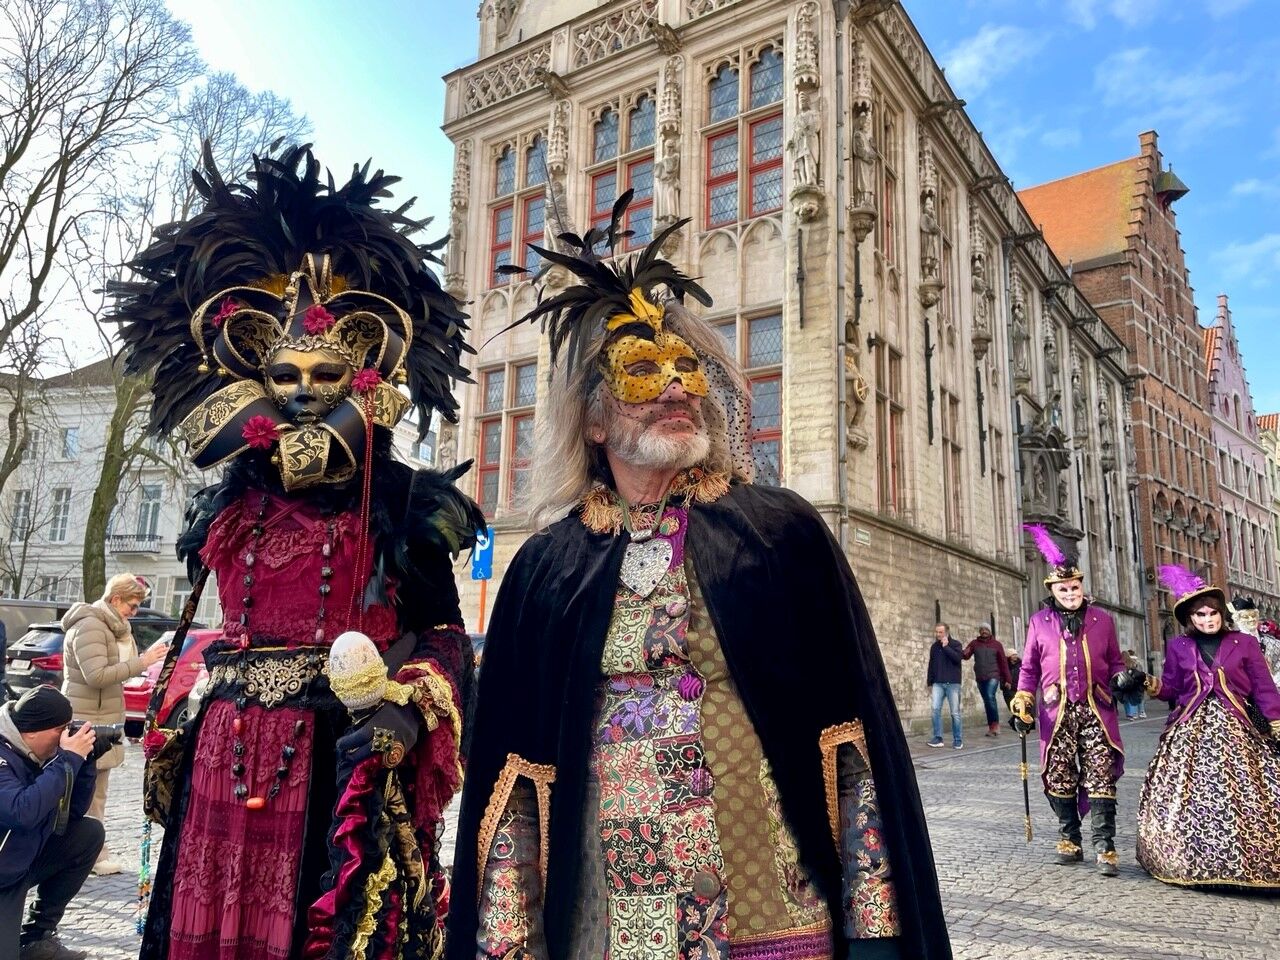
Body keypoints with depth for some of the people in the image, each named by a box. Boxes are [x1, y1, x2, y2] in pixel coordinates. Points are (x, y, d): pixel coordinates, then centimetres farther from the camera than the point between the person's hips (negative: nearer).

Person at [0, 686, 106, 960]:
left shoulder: (38, 752, -1)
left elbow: (74, 812, 5)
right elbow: (23, 813, -40)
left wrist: (85, 759, -8)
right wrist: (69, 758, -31)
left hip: (24, 861, 8)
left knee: (90, 833, -2)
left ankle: (35, 937, 7)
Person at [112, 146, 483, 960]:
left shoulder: (403, 503, -6)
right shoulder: (229, 503, 7)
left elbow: (446, 634, -8)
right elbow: (218, 632, 16)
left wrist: (406, 711, -18)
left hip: (342, 761, -4)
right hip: (227, 759, 4)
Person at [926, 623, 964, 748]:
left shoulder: (955, 644, 1)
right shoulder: (934, 647, 13)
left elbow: (958, 658, -17)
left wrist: (946, 646, -14)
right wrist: (929, 683, 16)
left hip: (953, 683, -3)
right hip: (938, 683, 3)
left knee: (955, 712, 0)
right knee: (935, 709, -9)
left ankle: (958, 740, 9)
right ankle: (937, 738, -4)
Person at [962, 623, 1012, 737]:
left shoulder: (997, 644, 3)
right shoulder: (974, 643, 7)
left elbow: (1003, 662, 4)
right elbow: (966, 655, -3)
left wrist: (1008, 679, 0)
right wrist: (964, 653, -28)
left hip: (993, 676, -3)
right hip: (980, 677, 3)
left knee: (990, 697, -22)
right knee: (986, 701, 7)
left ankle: (996, 724, -14)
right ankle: (991, 726, 14)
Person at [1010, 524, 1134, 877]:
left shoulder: (1102, 619, 9)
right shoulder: (1039, 622, 7)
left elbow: (1114, 661, 18)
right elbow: (1029, 668, 11)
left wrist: (1123, 677, -4)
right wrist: (1021, 703, 2)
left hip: (1096, 710, 0)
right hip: (1057, 713, 1)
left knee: (1101, 778, -6)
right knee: (1060, 779, 4)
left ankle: (1104, 847, 0)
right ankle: (1069, 841, 19)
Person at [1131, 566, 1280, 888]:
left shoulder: (1244, 643, 6)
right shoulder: (1177, 647, 9)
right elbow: (1172, 689, 10)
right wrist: (1150, 684, -10)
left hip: (1234, 729, -1)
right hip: (1189, 731, 1)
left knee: (1243, 796, -5)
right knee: (1188, 799, -1)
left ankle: (1248, 863, 4)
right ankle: (1194, 864, 7)